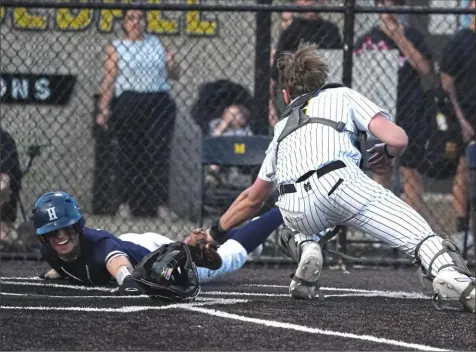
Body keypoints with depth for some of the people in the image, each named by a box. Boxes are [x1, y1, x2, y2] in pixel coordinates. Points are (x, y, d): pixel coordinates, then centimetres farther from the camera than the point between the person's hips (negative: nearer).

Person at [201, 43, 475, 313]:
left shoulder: (283, 127, 37)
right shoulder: (343, 95, 28)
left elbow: (253, 198, 43)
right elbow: (397, 139, 12)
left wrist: (215, 233, 56)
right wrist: (388, 154, 35)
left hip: (296, 213, 4)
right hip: (338, 183, -4)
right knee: (415, 232, -6)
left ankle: (305, 249, 4)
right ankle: (451, 276, -36)